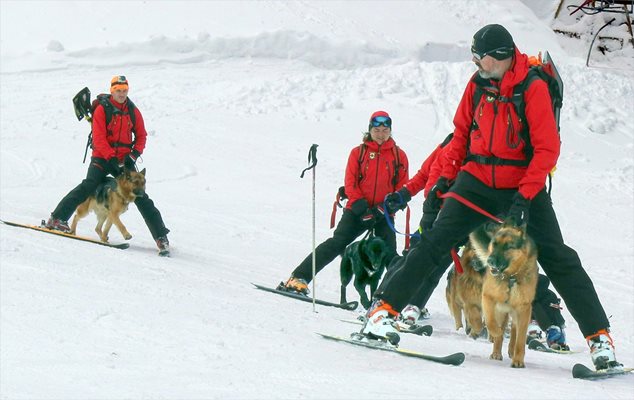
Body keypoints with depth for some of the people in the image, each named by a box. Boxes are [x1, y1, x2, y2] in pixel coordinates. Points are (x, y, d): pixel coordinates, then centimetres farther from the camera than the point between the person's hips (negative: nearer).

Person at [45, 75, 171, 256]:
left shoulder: (133, 111, 7)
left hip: (124, 160, 3)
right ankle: (58, 218, -21)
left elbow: (141, 136, 13)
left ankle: (161, 236, -2)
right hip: (102, 157, -3)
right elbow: (99, 138, -11)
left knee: (140, 197, -2)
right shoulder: (102, 109, -5)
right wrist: (111, 158, -20)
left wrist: (134, 155, -3)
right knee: (88, 186, -24)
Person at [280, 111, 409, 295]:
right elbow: (350, 183, 0)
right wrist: (361, 207, -14)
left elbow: (402, 188, 3)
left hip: (383, 215, 1)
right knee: (336, 243, -13)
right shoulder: (358, 152, 5)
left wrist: (383, 209, -9)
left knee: (389, 255, -8)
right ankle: (300, 278, -15)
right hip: (357, 211, -1)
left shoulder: (399, 155, 5)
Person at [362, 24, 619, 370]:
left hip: (524, 187, -3)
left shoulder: (533, 88, -14)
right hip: (476, 182, 3)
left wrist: (524, 197, -23)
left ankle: (599, 337, -4)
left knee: (558, 260, -7)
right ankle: (384, 309, -6)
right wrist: (446, 176, 3)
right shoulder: (478, 84, 1)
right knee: (434, 244, -10)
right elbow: (462, 133, 13)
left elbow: (547, 149, -16)